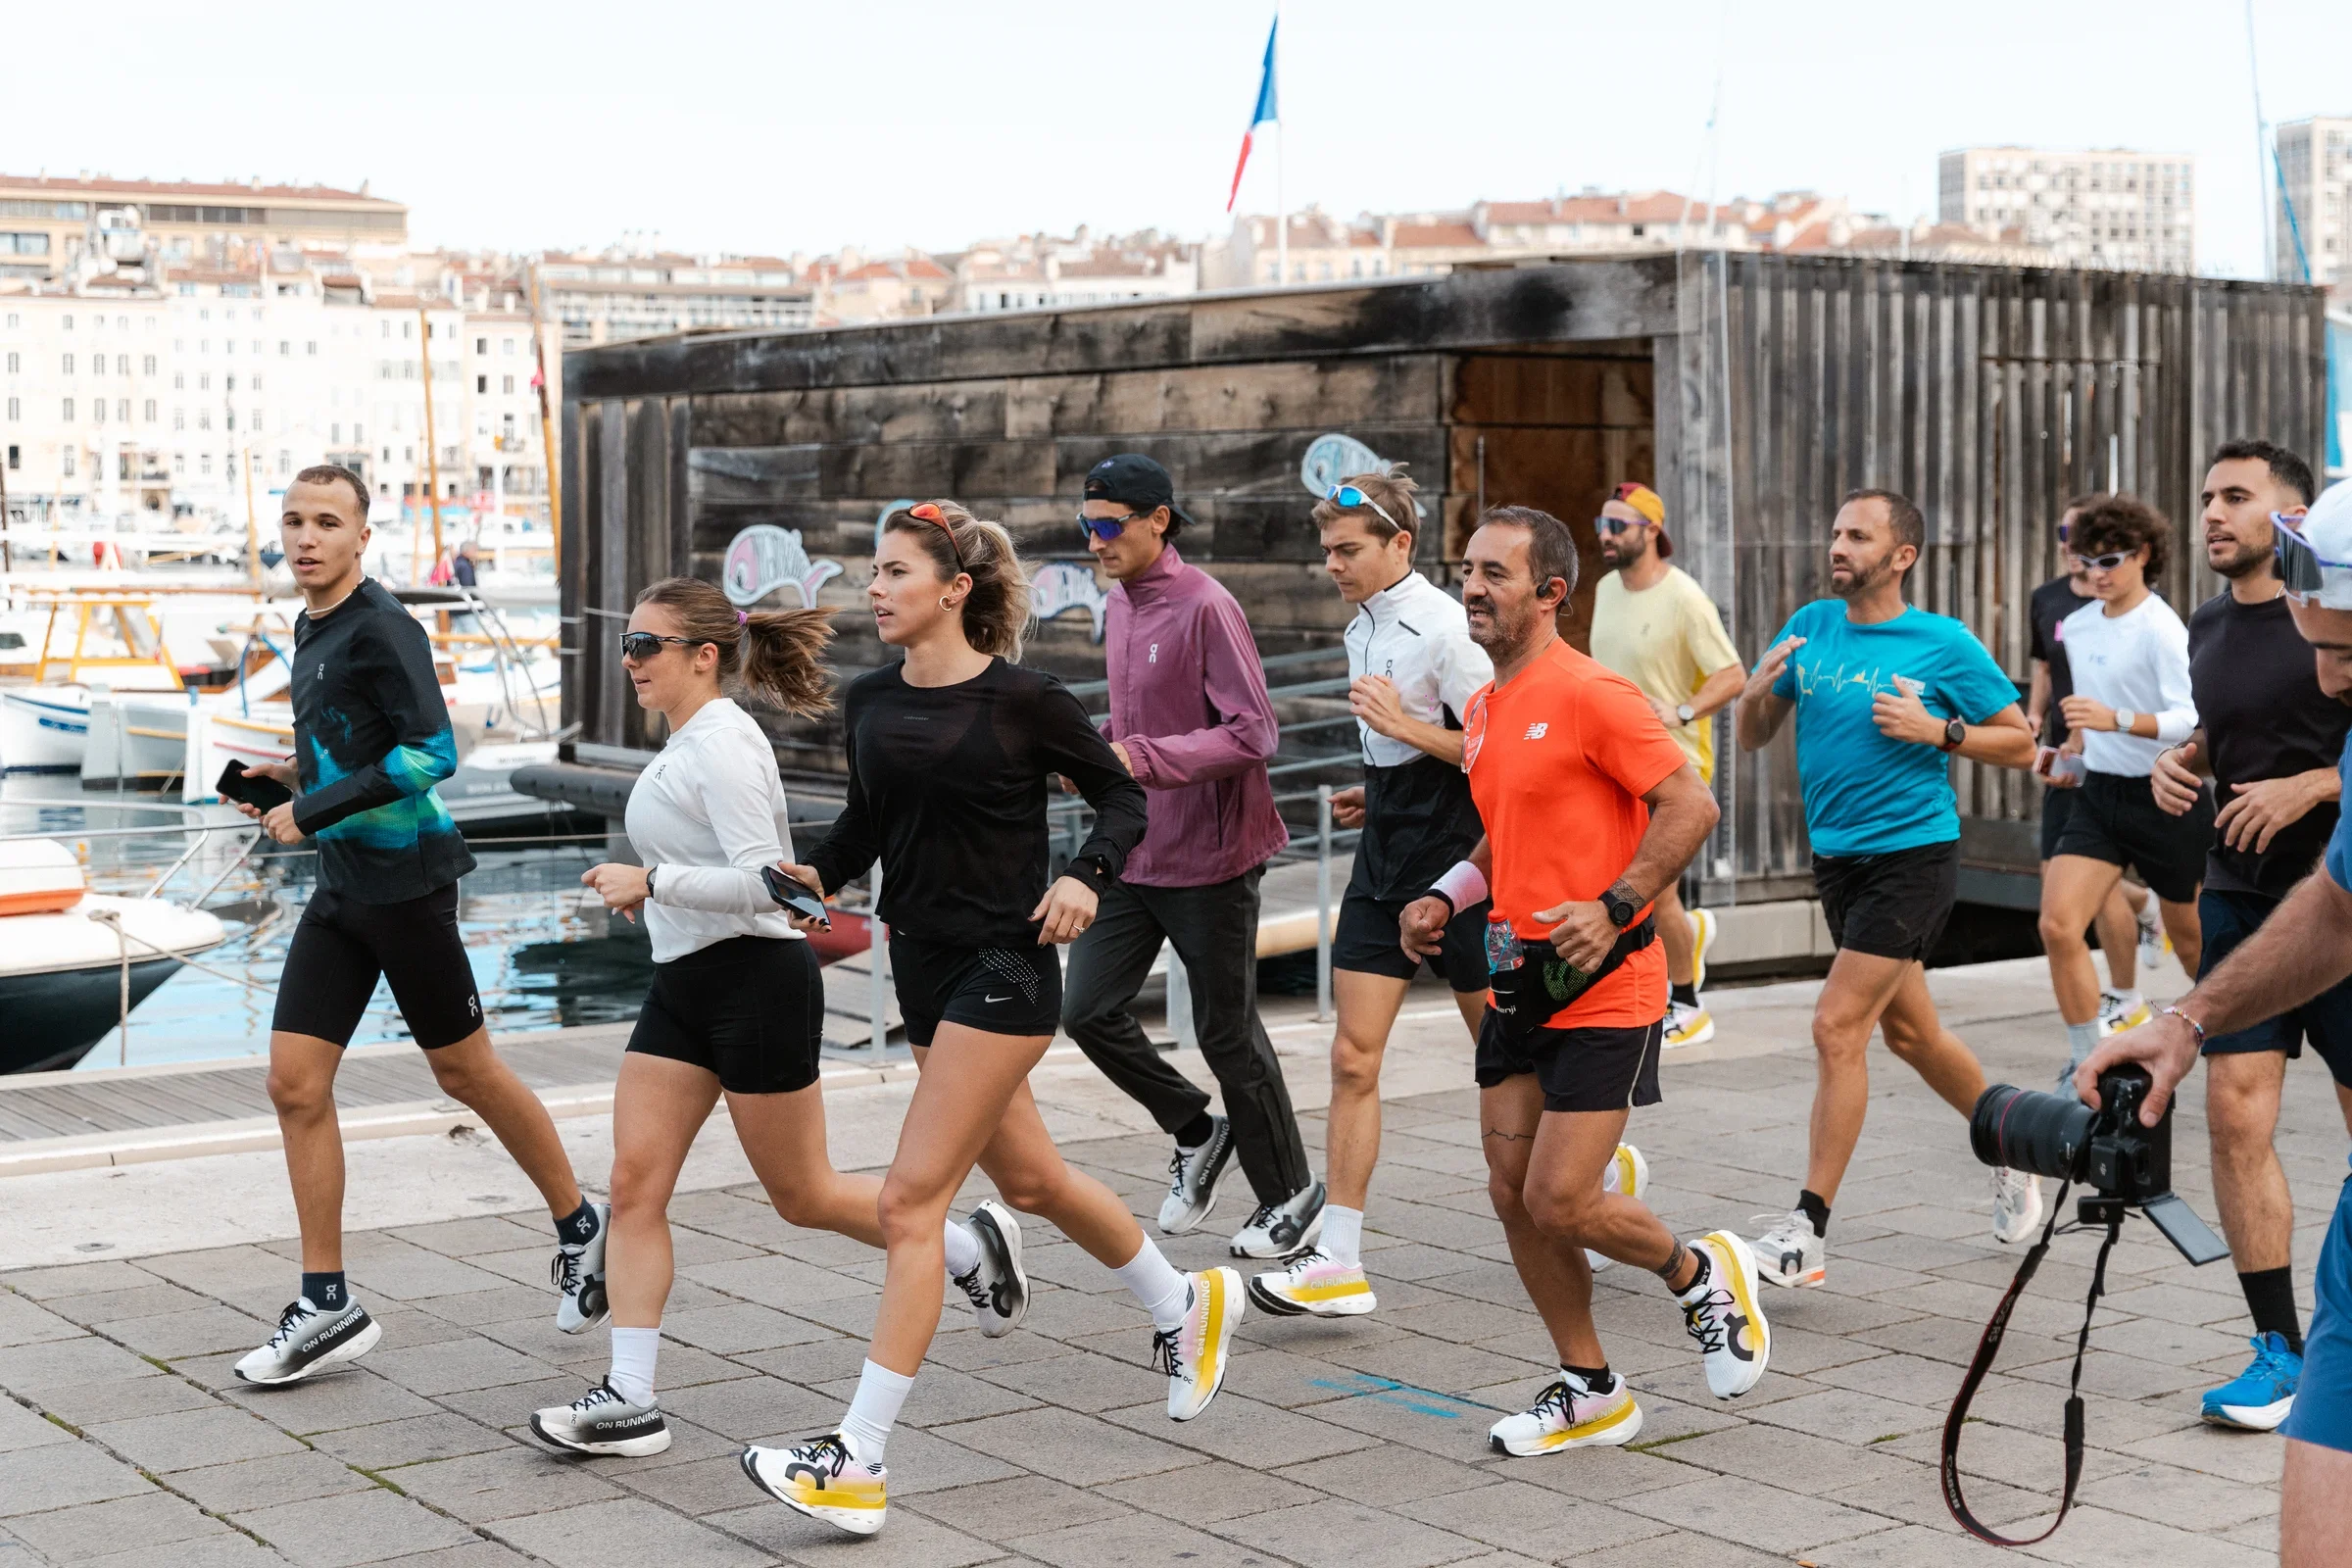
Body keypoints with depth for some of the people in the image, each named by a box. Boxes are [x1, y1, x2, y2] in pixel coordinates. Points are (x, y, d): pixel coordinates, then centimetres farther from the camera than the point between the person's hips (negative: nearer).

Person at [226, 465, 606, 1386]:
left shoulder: (382, 630, -14)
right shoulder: (311, 631, 14)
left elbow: (431, 753, -22)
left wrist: (314, 810, -19)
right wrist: (296, 775, 10)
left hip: (404, 878, -8)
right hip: (340, 889, 8)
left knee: (466, 1075, 4)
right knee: (296, 1085, 1)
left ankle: (580, 1228, 26)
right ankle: (328, 1309, 7)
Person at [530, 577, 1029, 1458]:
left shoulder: (721, 742, -17)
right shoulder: (684, 742, 12)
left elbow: (765, 881, -24)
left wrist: (654, 881, -23)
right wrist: (649, 887, 13)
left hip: (756, 981, -9)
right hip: (683, 987, 9)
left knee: (803, 1198, 3)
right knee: (635, 1185, -1)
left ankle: (970, 1247, 24)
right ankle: (630, 1401, 0)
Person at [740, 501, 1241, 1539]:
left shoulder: (1021, 699, -12)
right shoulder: (871, 702, 4)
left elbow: (1124, 799, -2)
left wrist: (1085, 876, -19)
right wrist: (816, 875, 1)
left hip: (1004, 968, -7)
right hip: (922, 964, 7)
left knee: (909, 1203, -11)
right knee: (1027, 1180, 20)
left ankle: (858, 1463, -7)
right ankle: (1189, 1307, 45)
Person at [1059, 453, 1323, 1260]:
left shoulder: (1206, 607, -17)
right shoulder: (1119, 603, 9)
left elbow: (1253, 733, -22)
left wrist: (1140, 759, -28)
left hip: (1208, 859, -8)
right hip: (1131, 853, 8)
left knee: (1226, 1031, 3)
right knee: (1088, 1011, 1)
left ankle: (1292, 1194, 22)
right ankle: (1198, 1134, 23)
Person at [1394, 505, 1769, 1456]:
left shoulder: (1590, 694, -14)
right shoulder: (1483, 709, 12)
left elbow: (1691, 807, -15)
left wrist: (1613, 907, -23)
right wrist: (1445, 897, 10)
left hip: (1603, 992, -8)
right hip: (1519, 985, 8)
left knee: (1561, 1203, -9)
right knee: (1513, 1194, 6)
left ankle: (1701, 1276, 20)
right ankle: (1589, 1393, 21)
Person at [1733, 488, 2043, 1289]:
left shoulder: (1944, 644, -8)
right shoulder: (1810, 626, 5)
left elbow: (2021, 745, -2)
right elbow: (1753, 738, 10)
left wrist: (1937, 730, -16)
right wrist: (1758, 691, -12)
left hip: (1913, 856, -6)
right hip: (1837, 858, 6)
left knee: (1837, 1028, -14)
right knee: (1908, 1030, 18)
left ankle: (1807, 1233, -8)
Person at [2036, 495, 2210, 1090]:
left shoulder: (2161, 629, -16)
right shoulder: (2076, 627, 6)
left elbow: (2189, 719, -26)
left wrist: (2116, 720, -39)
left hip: (2165, 799, -5)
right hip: (2099, 794, 5)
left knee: (2192, 940, 12)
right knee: (2058, 924, -13)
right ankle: (2085, 1062, -5)